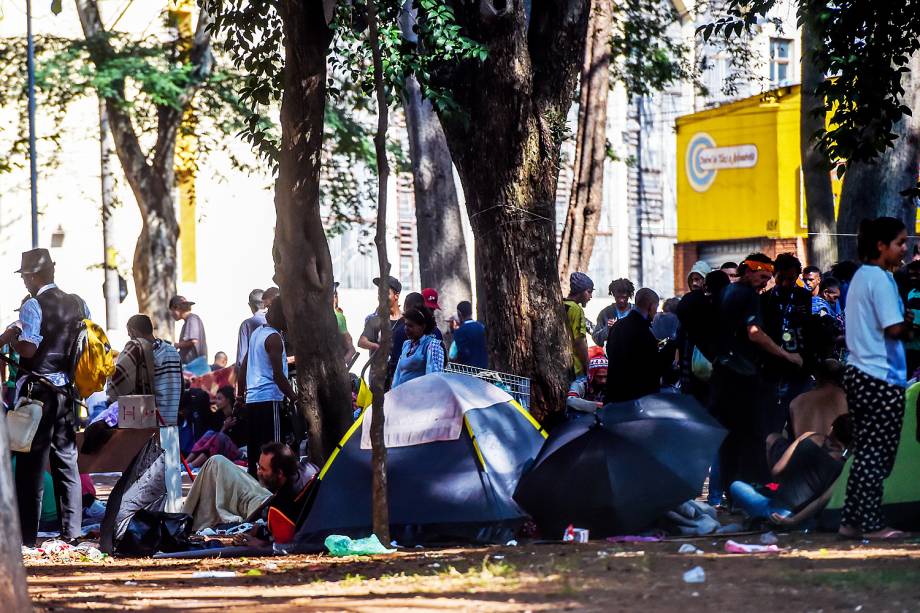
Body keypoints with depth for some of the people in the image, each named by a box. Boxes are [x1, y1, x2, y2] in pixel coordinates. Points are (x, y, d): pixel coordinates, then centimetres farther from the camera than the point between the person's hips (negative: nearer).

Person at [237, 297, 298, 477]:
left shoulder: (257, 333, 16)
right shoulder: (274, 338, -11)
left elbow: (244, 366, 21)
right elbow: (278, 375, -16)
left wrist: (240, 395, 27)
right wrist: (295, 399, -11)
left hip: (252, 399, 9)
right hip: (269, 399, -9)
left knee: (254, 449, 11)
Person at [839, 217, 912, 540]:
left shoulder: (861, 276, 16)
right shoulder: (881, 279, -13)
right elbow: (895, 329, -20)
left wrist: (904, 323, 6)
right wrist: (910, 325, 1)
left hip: (858, 374, 9)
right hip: (881, 378, -9)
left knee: (865, 453, 12)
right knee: (878, 456, -4)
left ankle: (852, 520, 12)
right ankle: (871, 524, -2)